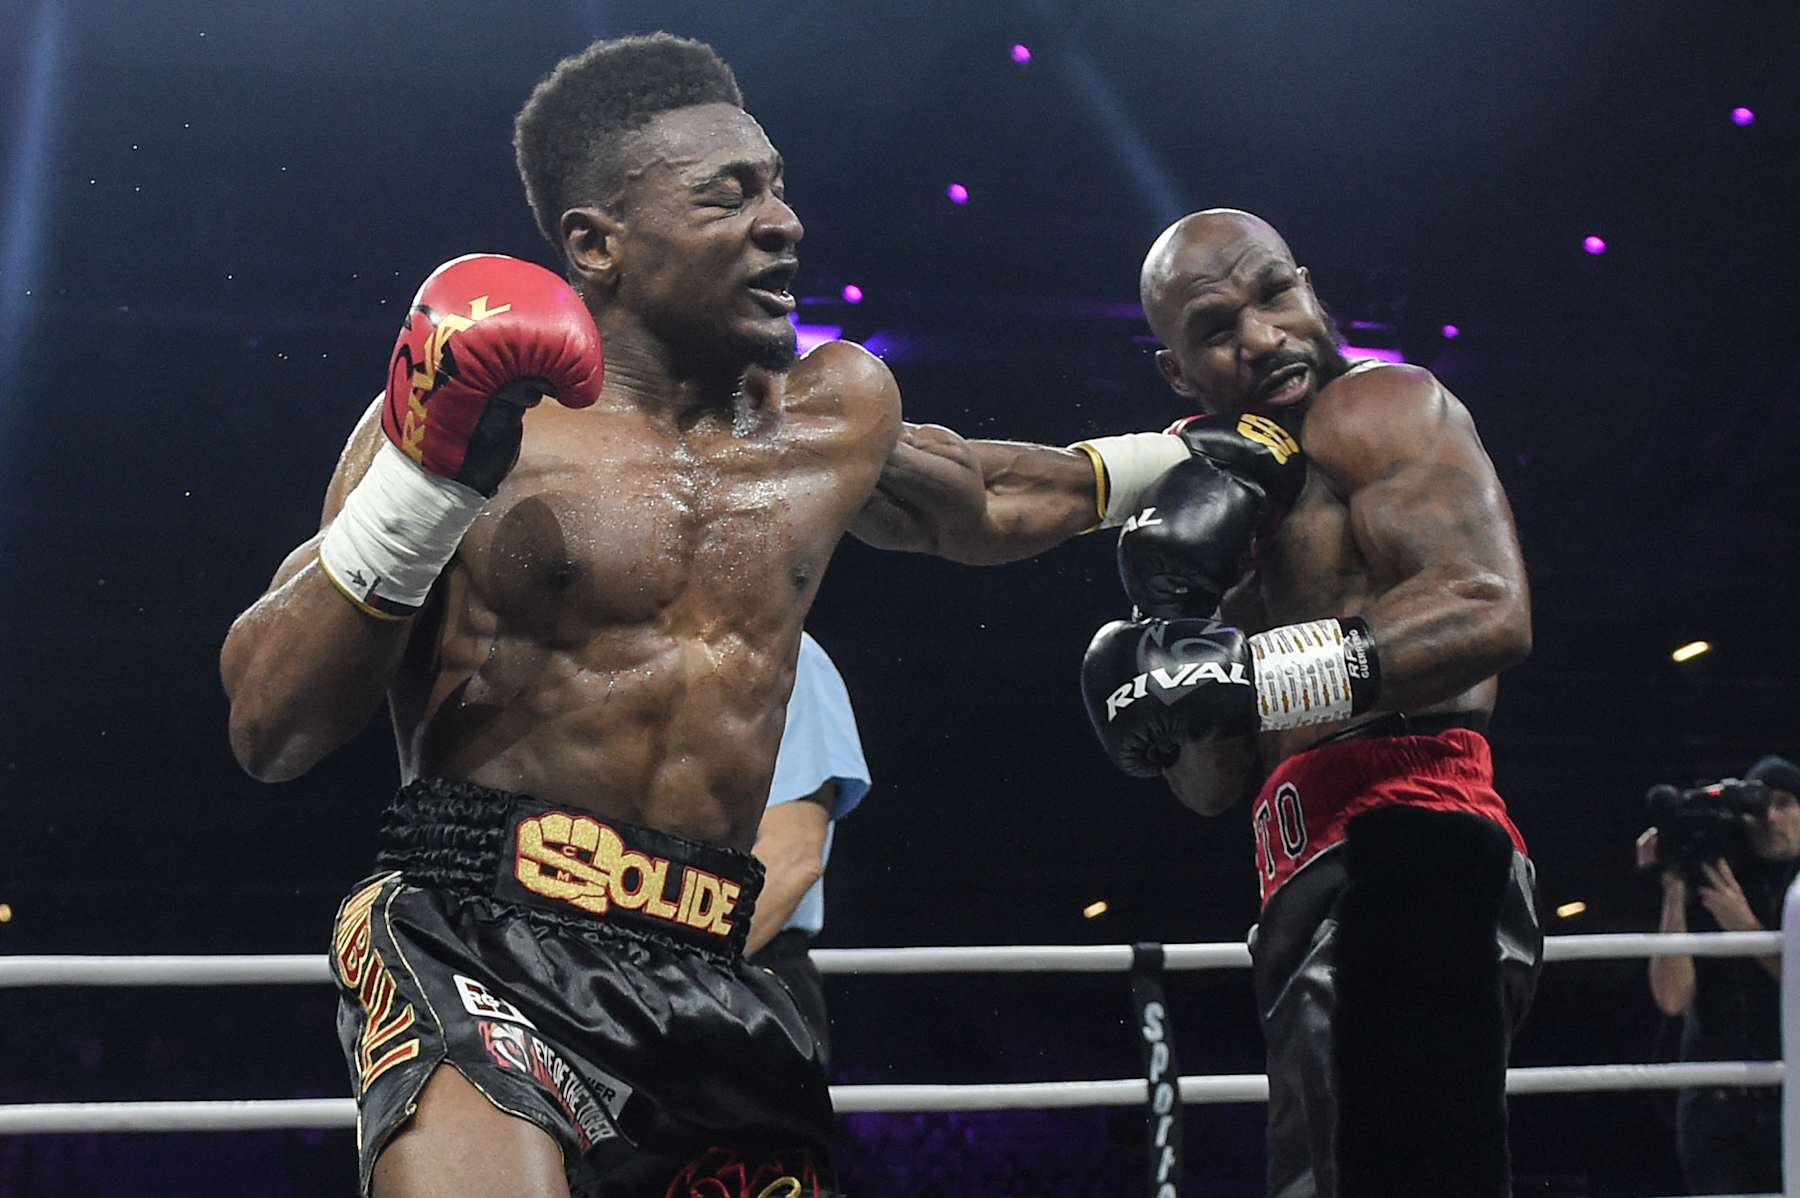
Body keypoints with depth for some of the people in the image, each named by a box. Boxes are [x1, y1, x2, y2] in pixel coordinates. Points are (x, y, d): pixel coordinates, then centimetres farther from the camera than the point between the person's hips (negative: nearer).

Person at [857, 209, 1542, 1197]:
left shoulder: (1377, 406, 0)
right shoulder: (1256, 494, 25)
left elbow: (1491, 610, -20)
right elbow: (1215, 787, 18)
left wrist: (1255, 671, -23)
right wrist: (1174, 612, 3)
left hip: (1407, 865, -10)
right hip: (1327, 894, 10)